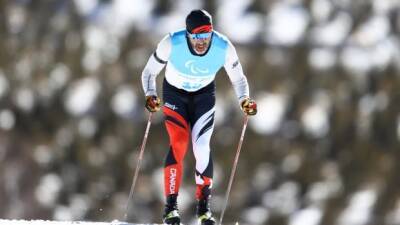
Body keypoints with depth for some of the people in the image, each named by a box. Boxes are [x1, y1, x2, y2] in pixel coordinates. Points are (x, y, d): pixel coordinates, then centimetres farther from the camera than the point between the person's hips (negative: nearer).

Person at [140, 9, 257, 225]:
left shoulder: (224, 48, -26)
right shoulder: (171, 43, -30)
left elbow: (238, 78, -9)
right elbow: (149, 72, -16)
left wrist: (244, 100, -27)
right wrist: (150, 95, -33)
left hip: (204, 94, 1)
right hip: (174, 93, -1)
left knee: (202, 147, -12)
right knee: (178, 143, -19)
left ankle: (204, 206, 2)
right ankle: (171, 205, -15)